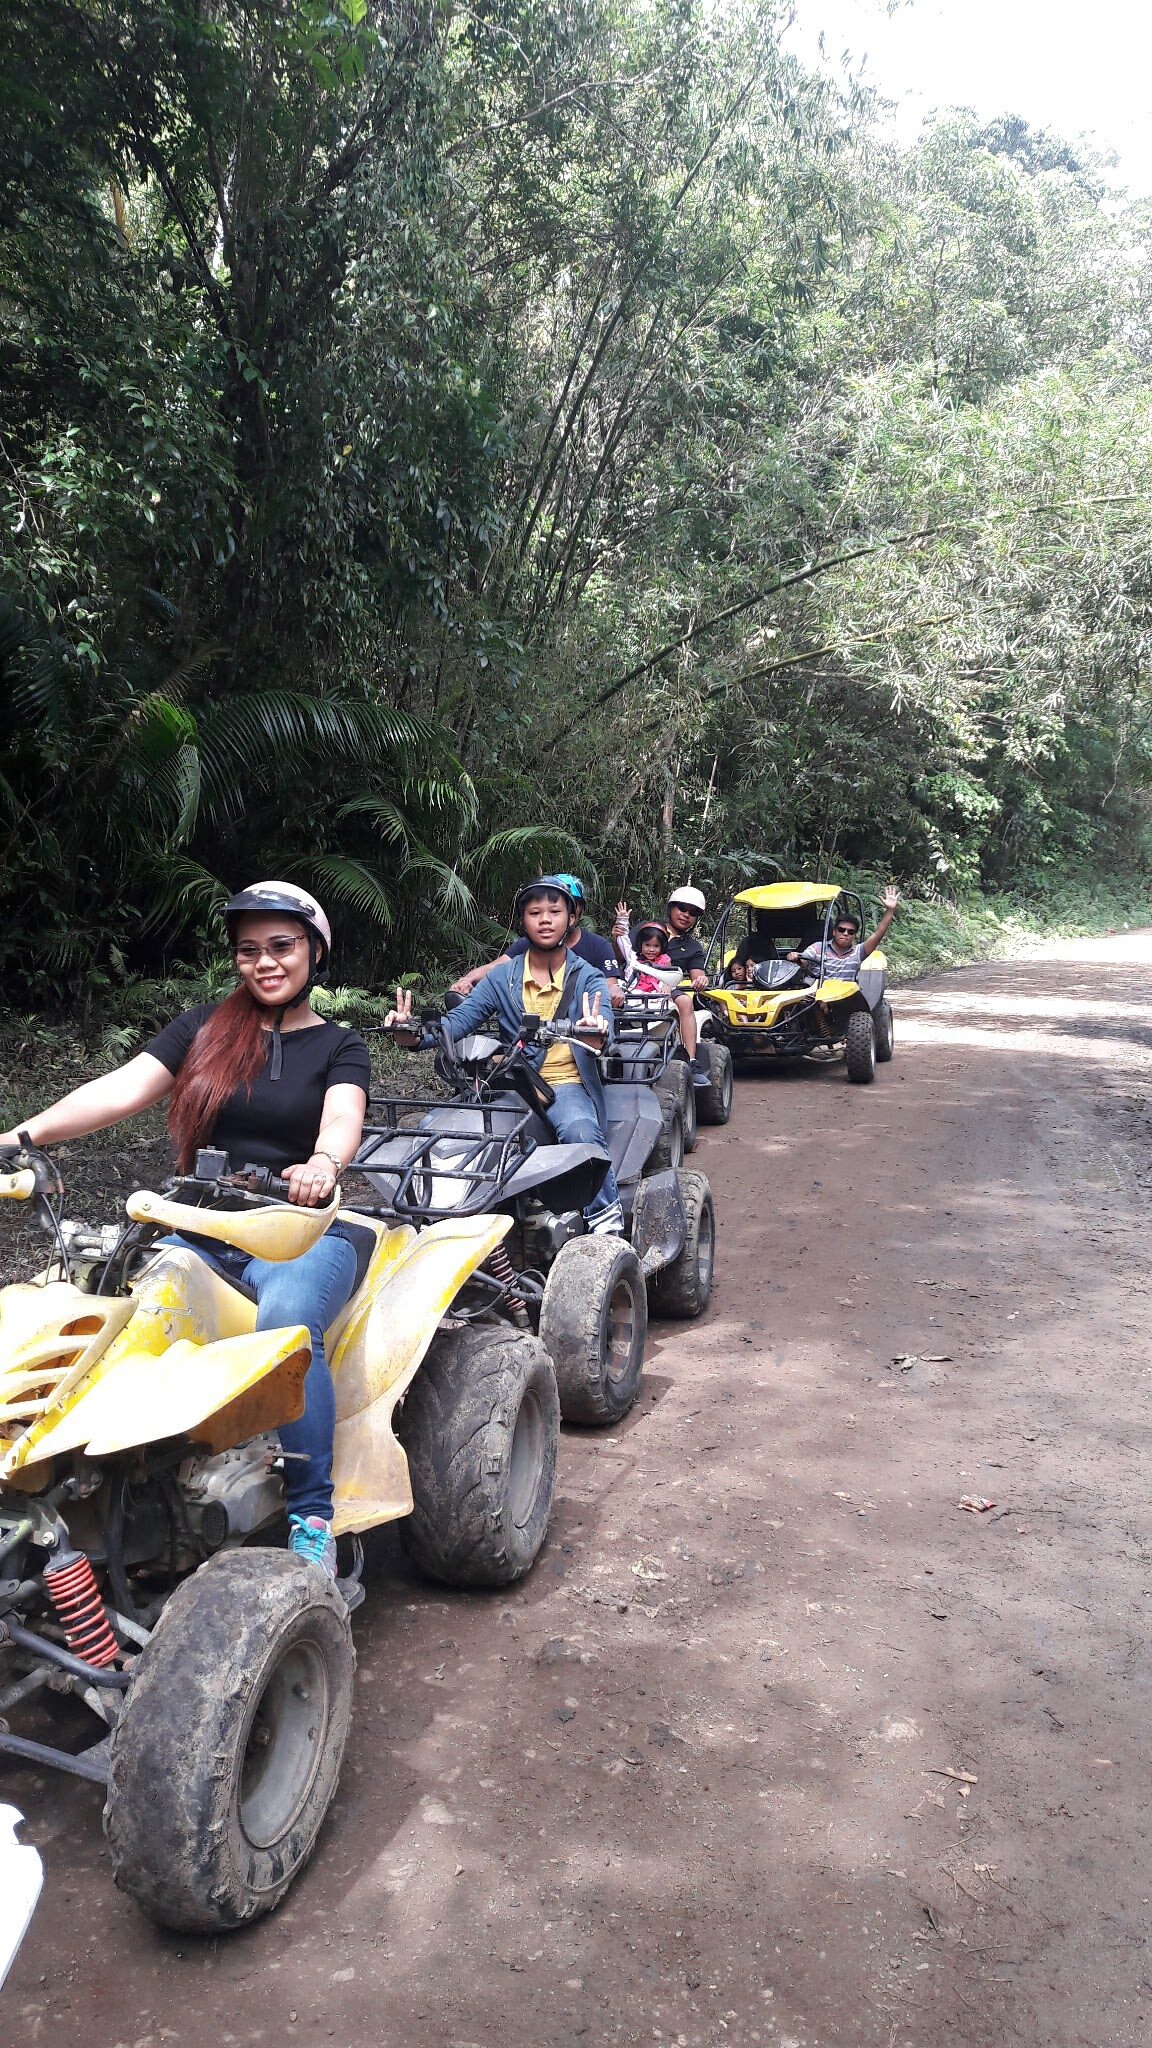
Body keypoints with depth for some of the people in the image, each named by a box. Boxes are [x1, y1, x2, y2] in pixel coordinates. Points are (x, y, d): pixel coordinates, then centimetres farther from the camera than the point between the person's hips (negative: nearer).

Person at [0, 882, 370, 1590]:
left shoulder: (340, 1048, 7)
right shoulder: (205, 1028, 13)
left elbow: (342, 1120, -15)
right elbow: (123, 1088, -1)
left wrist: (323, 1166, -39)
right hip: (201, 1231, 3)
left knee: (286, 1326, -34)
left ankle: (312, 1513, -18)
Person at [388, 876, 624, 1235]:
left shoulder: (588, 978, 4)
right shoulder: (502, 977, 10)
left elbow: (603, 1024, -15)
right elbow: (459, 1019, 0)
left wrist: (595, 1034, -42)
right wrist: (415, 1034, -22)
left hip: (567, 1084, -2)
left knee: (580, 1132, -36)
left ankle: (607, 1217, -16)